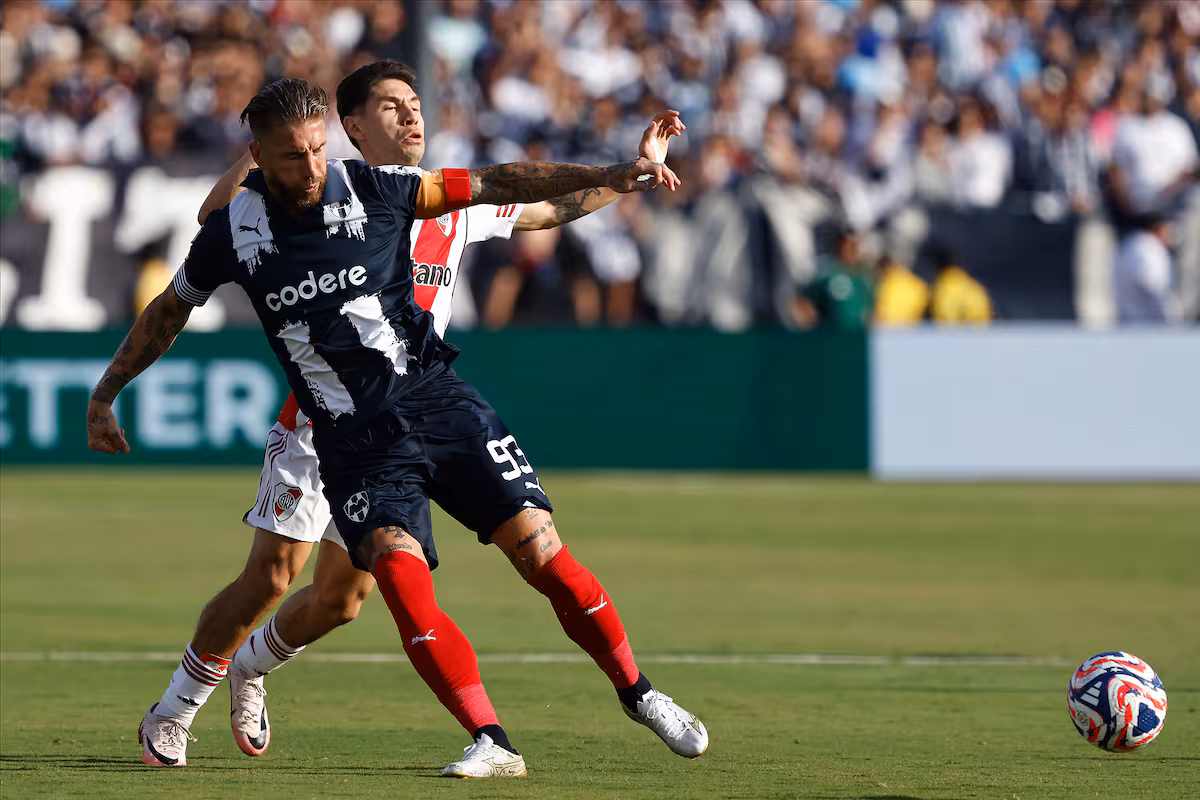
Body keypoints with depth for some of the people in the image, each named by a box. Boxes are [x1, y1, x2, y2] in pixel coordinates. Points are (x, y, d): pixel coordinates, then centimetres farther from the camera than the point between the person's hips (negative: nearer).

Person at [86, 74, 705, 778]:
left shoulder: (372, 190, -4)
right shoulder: (233, 232, -1)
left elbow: (494, 185, 0)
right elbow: (169, 311, 16)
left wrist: (606, 177, -6)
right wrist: (104, 396, 18)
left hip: (436, 399, 0)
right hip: (354, 442, 0)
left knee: (541, 550, -7)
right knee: (403, 581, -21)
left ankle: (638, 694, 11)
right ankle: (492, 744, -18)